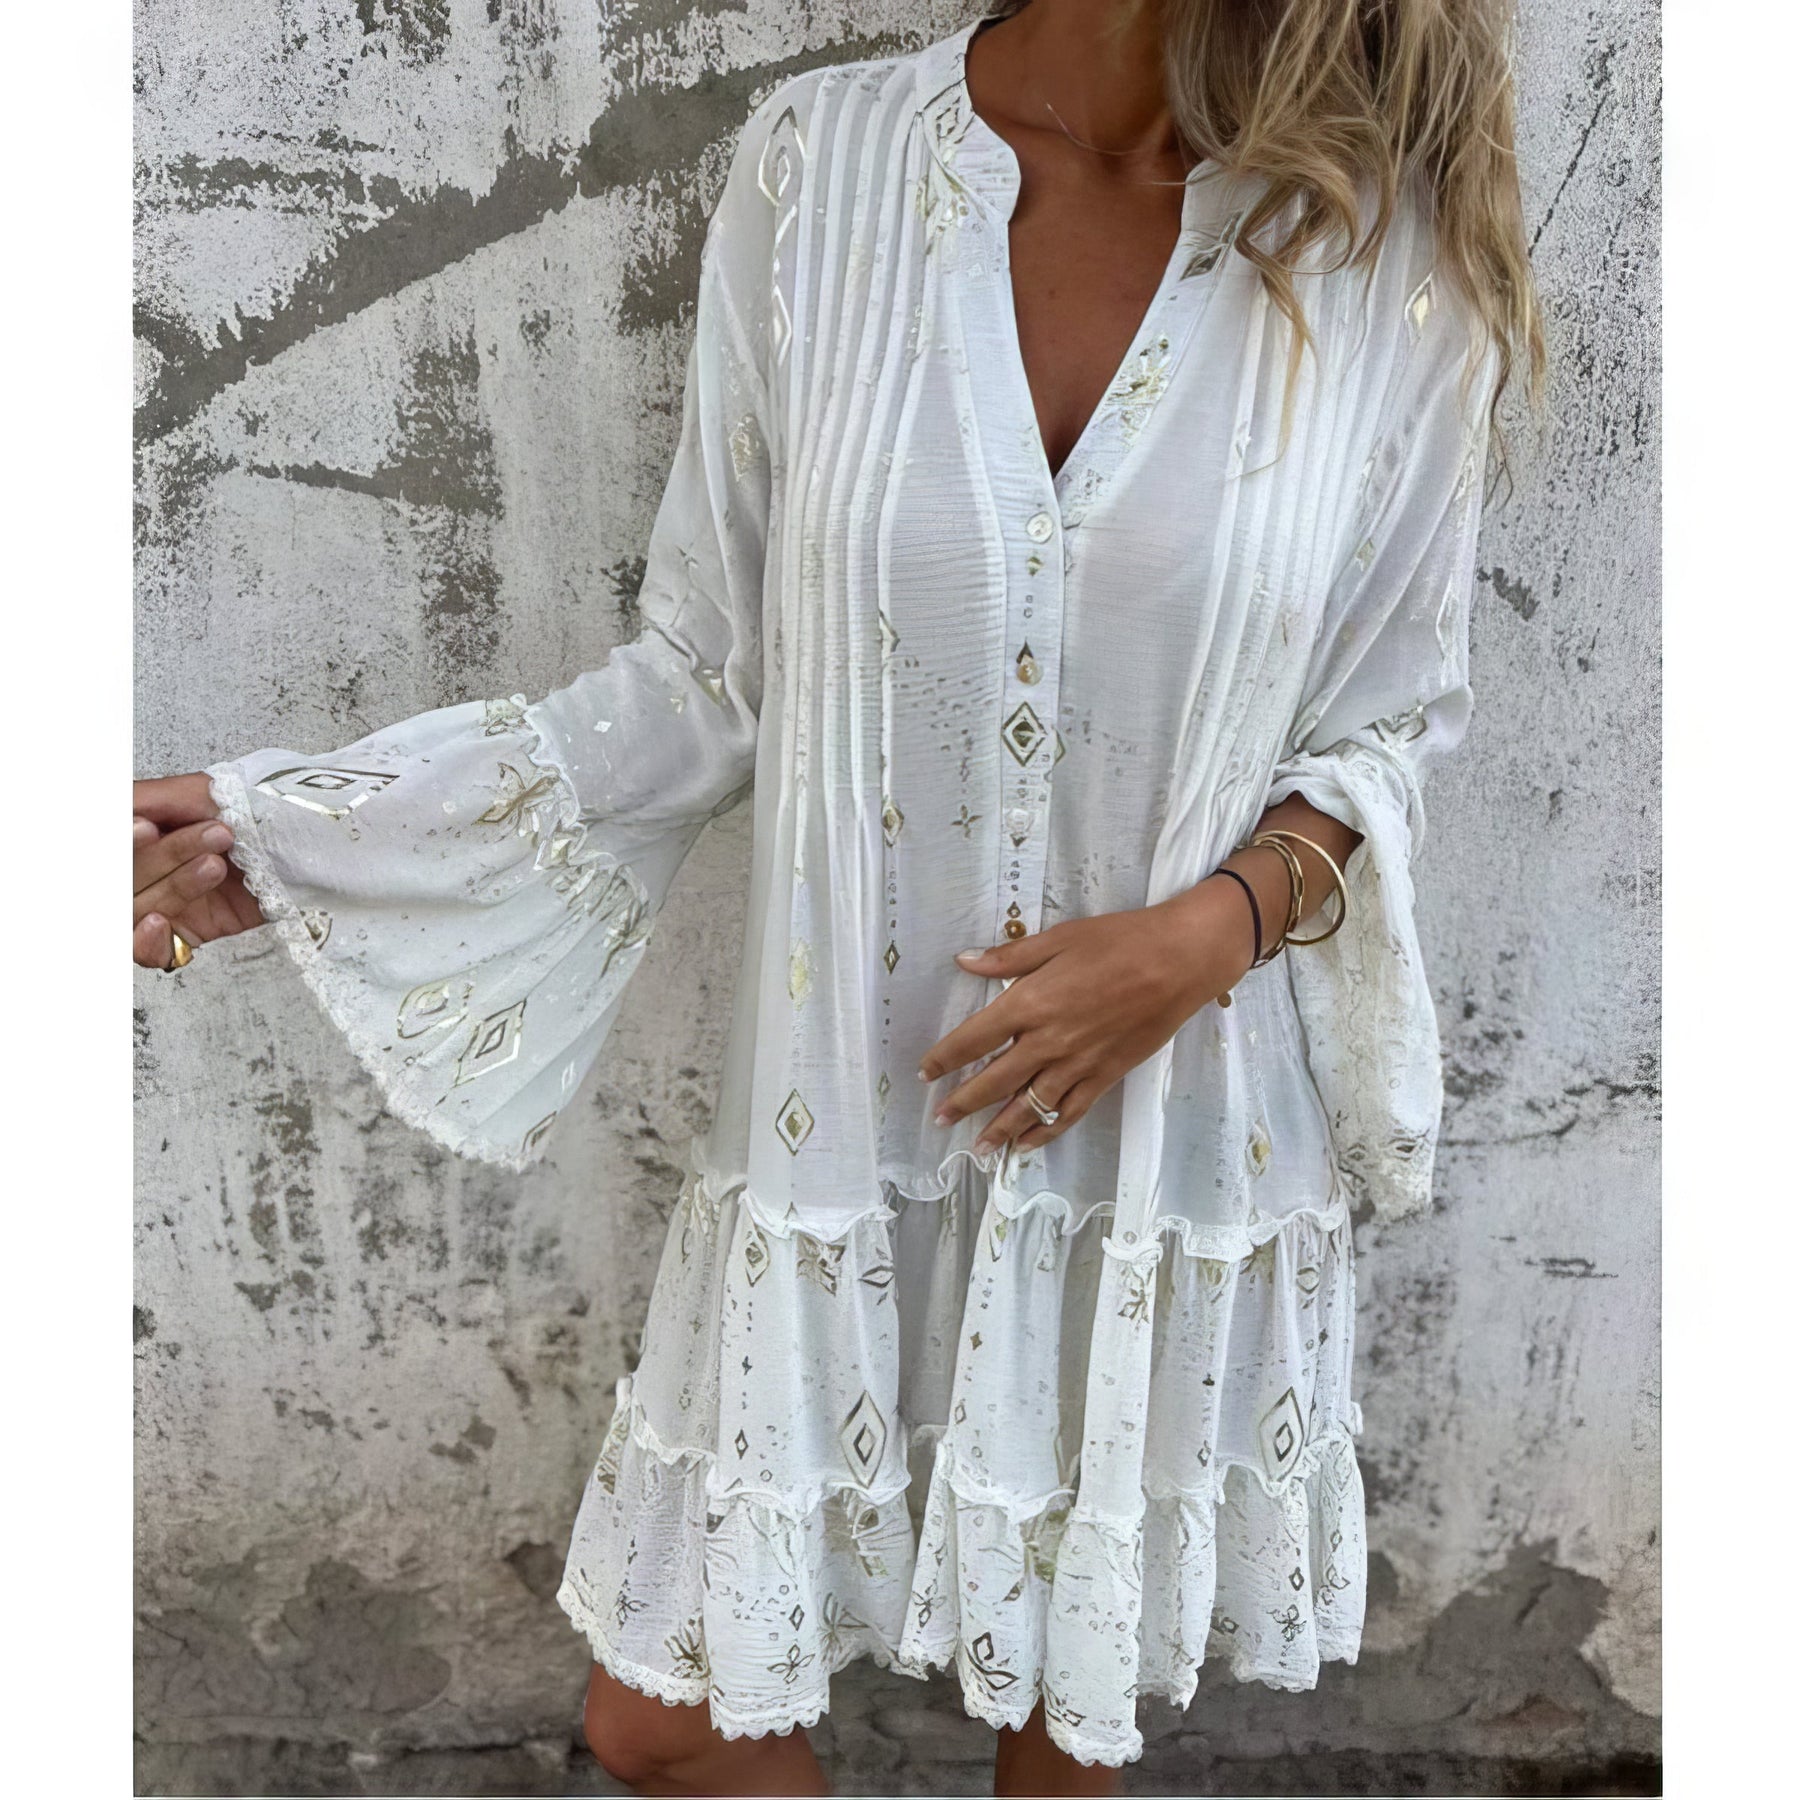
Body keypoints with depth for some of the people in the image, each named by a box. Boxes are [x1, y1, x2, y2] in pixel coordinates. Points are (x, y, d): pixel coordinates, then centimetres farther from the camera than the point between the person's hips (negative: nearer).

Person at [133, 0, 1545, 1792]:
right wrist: (297, 832, -6)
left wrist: (1215, 930, -18)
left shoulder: (1394, 255, -8)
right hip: (846, 1115, 1)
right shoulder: (817, 166, -7)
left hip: (1167, 1126, 0)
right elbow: (712, 674, -2)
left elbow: (1387, 722, 2)